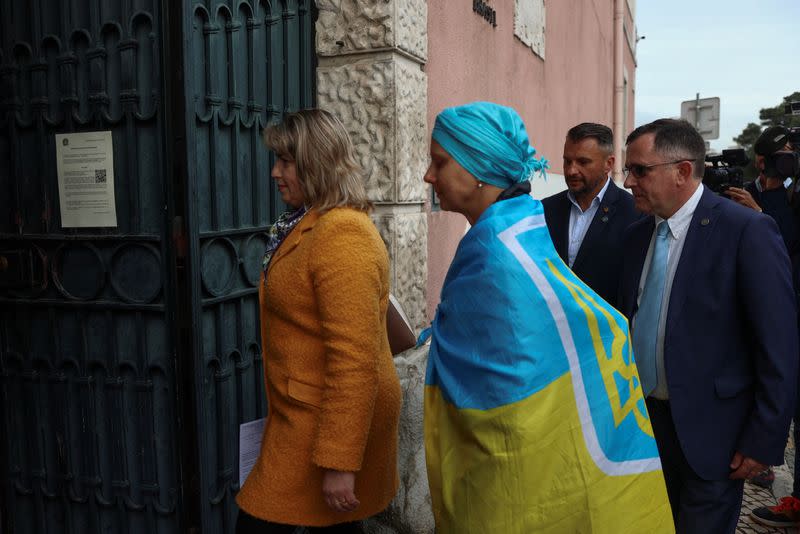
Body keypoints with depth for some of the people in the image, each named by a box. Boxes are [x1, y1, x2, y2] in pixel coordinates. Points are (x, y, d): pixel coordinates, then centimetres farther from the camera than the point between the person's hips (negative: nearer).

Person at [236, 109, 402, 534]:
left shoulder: (341, 235, -21)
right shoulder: (310, 225, 10)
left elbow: (354, 359, -26)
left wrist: (338, 462, -24)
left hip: (327, 422, -9)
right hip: (308, 413, 9)